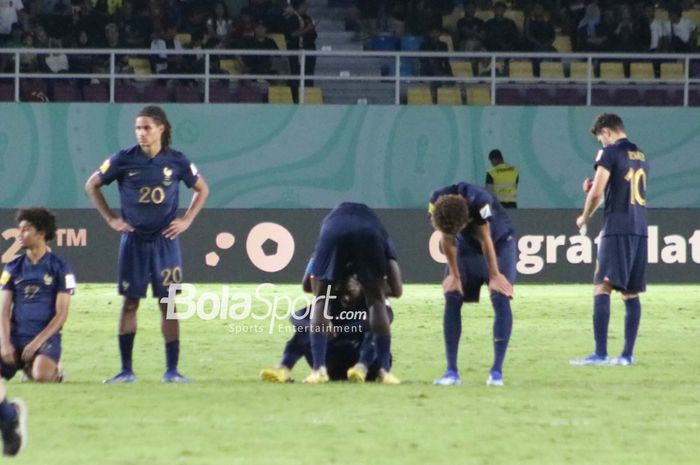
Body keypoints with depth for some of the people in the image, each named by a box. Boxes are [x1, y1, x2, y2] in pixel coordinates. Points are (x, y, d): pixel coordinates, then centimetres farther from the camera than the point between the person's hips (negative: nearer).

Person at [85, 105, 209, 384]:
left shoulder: (176, 161, -1)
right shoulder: (124, 160, -4)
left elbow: (201, 189, 14)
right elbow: (92, 186, 7)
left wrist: (187, 220, 3)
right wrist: (110, 219, 2)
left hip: (165, 239, 0)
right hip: (134, 239, 0)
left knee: (168, 303, 0)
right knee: (130, 302, 2)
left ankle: (172, 370, 4)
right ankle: (126, 370, 8)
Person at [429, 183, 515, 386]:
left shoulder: (479, 202, -39)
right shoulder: (436, 204, -28)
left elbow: (485, 240, -26)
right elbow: (447, 240, -13)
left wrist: (494, 275, -15)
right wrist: (454, 275, -8)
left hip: (498, 242, -4)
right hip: (466, 245, 4)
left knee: (500, 299, -17)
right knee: (452, 297, -8)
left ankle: (497, 371, -17)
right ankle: (452, 371, -5)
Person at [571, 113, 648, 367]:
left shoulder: (610, 153, -5)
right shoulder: (641, 156, 18)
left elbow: (596, 194, -10)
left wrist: (584, 218, 7)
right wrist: (596, 187, 23)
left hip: (616, 229, -8)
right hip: (640, 230, 8)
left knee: (602, 288, -10)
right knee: (631, 293, 11)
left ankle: (600, 354, -19)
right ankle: (627, 354, 9)